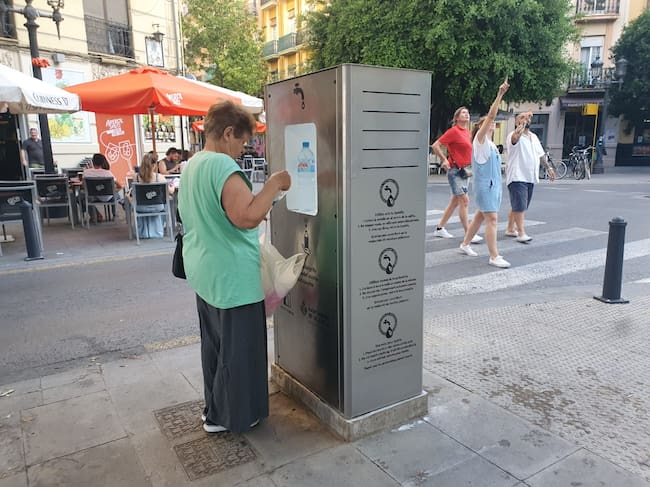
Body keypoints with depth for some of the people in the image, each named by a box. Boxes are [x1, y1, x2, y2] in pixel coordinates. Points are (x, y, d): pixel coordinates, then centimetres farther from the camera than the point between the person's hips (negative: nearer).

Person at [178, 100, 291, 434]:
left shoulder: (191, 165, 11)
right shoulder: (222, 165, -21)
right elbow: (247, 217, -31)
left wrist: (258, 206, 18)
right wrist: (274, 184, -20)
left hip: (205, 274, 10)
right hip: (232, 276, -10)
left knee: (214, 344, 21)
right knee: (237, 348, 7)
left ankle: (215, 408, 36)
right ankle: (229, 417, 22)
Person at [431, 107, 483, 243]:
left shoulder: (468, 133, 13)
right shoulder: (454, 131, -10)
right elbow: (435, 146, -13)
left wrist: (469, 166, 16)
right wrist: (444, 160, -13)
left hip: (464, 170, 9)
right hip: (455, 170, -9)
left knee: (455, 201, 12)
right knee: (464, 200, -12)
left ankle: (440, 229, 21)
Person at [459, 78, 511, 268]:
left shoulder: (490, 143, 16)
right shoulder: (480, 139, -9)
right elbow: (490, 115, -19)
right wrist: (500, 94, -24)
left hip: (493, 184, 9)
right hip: (484, 185, -9)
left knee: (480, 216, 15)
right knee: (492, 219, -11)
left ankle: (465, 244, 28)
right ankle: (494, 257, -8)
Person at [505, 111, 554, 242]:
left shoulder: (534, 137, 18)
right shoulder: (513, 136, -7)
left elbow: (541, 154, 26)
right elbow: (516, 135, -34)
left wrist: (549, 168, 24)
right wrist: (524, 121, -27)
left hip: (531, 177, 8)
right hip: (517, 177, -8)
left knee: (517, 206, 14)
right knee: (519, 206, -10)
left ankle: (510, 229, 23)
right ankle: (521, 233, -7)